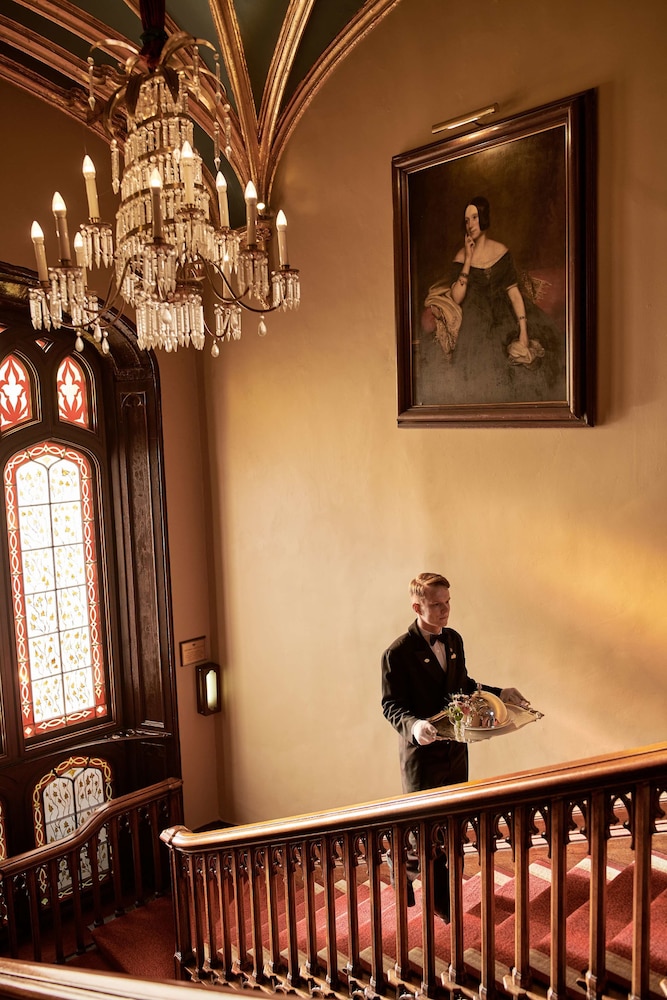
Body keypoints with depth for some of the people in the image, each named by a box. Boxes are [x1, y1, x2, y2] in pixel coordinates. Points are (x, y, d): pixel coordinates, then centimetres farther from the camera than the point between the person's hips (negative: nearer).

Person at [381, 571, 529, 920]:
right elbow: (391, 706, -15)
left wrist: (499, 693, 6)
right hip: (422, 753, -7)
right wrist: (414, 725, -34)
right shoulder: (398, 653, -17)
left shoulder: (454, 640, 6)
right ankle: (404, 868, 35)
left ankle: (442, 900, 35)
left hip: (455, 749, 7)